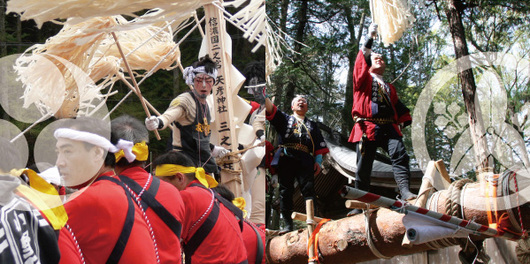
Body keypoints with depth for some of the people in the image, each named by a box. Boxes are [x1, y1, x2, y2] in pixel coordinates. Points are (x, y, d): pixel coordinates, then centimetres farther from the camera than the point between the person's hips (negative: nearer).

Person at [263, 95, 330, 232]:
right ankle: (288, 224, 0)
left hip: (305, 160, 1)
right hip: (286, 158, -1)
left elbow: (320, 145, 18)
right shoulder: (284, 119, 21)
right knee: (285, 191, -3)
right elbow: (270, 109, 4)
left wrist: (318, 161, 3)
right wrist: (263, 95, -12)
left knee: (309, 190, -10)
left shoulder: (312, 125, 26)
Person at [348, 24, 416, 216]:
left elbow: (398, 107, 27)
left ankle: (404, 190, -30)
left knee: (399, 154, -20)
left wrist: (404, 121, 9)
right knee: (364, 168, -4)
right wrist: (370, 38, -7)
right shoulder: (363, 79, 16)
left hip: (389, 126, 4)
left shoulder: (389, 87, 29)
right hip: (368, 126, -4)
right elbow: (361, 61, -2)